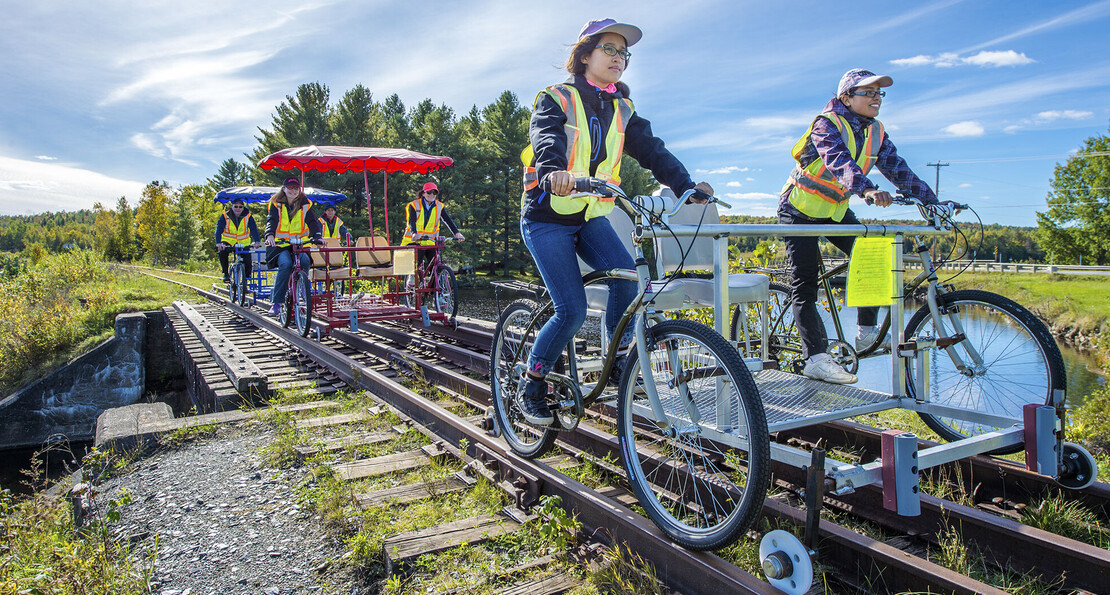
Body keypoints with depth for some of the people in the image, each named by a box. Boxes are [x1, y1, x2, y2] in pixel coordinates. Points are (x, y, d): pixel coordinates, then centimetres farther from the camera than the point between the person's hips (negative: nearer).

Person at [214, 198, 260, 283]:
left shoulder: (248, 217, -9)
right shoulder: (225, 216, -10)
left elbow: (254, 230, -20)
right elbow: (218, 230, -21)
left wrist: (256, 241, -40)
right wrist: (218, 243, -39)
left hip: (243, 243, 1)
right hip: (228, 242, 0)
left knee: (247, 261, -14)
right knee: (222, 252, -29)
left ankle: (248, 275, 18)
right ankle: (226, 274, -11)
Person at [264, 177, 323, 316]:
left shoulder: (305, 204, 7)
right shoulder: (276, 204, 4)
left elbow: (312, 222, -2)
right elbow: (271, 220, -9)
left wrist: (317, 236, -22)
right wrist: (270, 235, -30)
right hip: (280, 244, -1)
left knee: (305, 261, -30)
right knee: (285, 264, -30)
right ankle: (277, 302, -20)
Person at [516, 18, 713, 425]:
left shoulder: (621, 110, 9)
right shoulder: (556, 99, -7)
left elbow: (651, 149, -3)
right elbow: (545, 139, -28)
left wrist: (686, 185, -18)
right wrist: (554, 172, -51)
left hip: (591, 217, 5)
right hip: (547, 219, -5)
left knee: (627, 279, -21)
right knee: (572, 310, -14)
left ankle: (618, 363, 1)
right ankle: (532, 387, 7)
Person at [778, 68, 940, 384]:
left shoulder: (876, 132, 3)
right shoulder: (827, 124, -18)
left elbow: (898, 169, -3)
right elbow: (839, 161, -36)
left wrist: (932, 201, -14)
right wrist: (867, 189, -53)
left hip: (836, 210, 7)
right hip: (800, 210, -7)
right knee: (805, 286, -10)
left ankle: (867, 332, 9)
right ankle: (815, 358, -11)